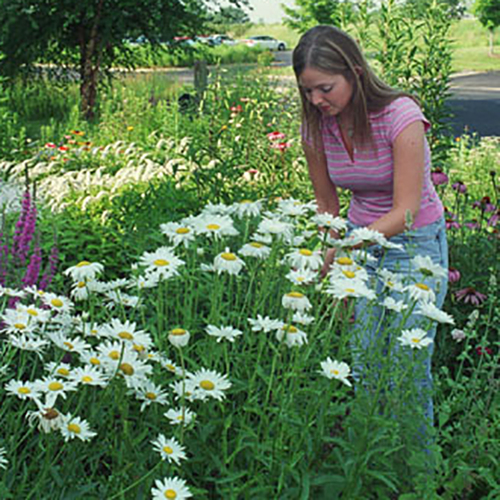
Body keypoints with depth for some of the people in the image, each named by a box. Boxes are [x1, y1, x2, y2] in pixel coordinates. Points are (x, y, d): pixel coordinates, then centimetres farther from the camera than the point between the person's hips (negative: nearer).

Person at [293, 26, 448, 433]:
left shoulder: (400, 116, -23)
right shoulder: (316, 127, -7)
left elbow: (406, 212, -25)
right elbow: (327, 207, 5)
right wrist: (329, 273, 1)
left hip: (415, 242, -4)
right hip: (360, 240, 5)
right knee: (362, 363, 4)